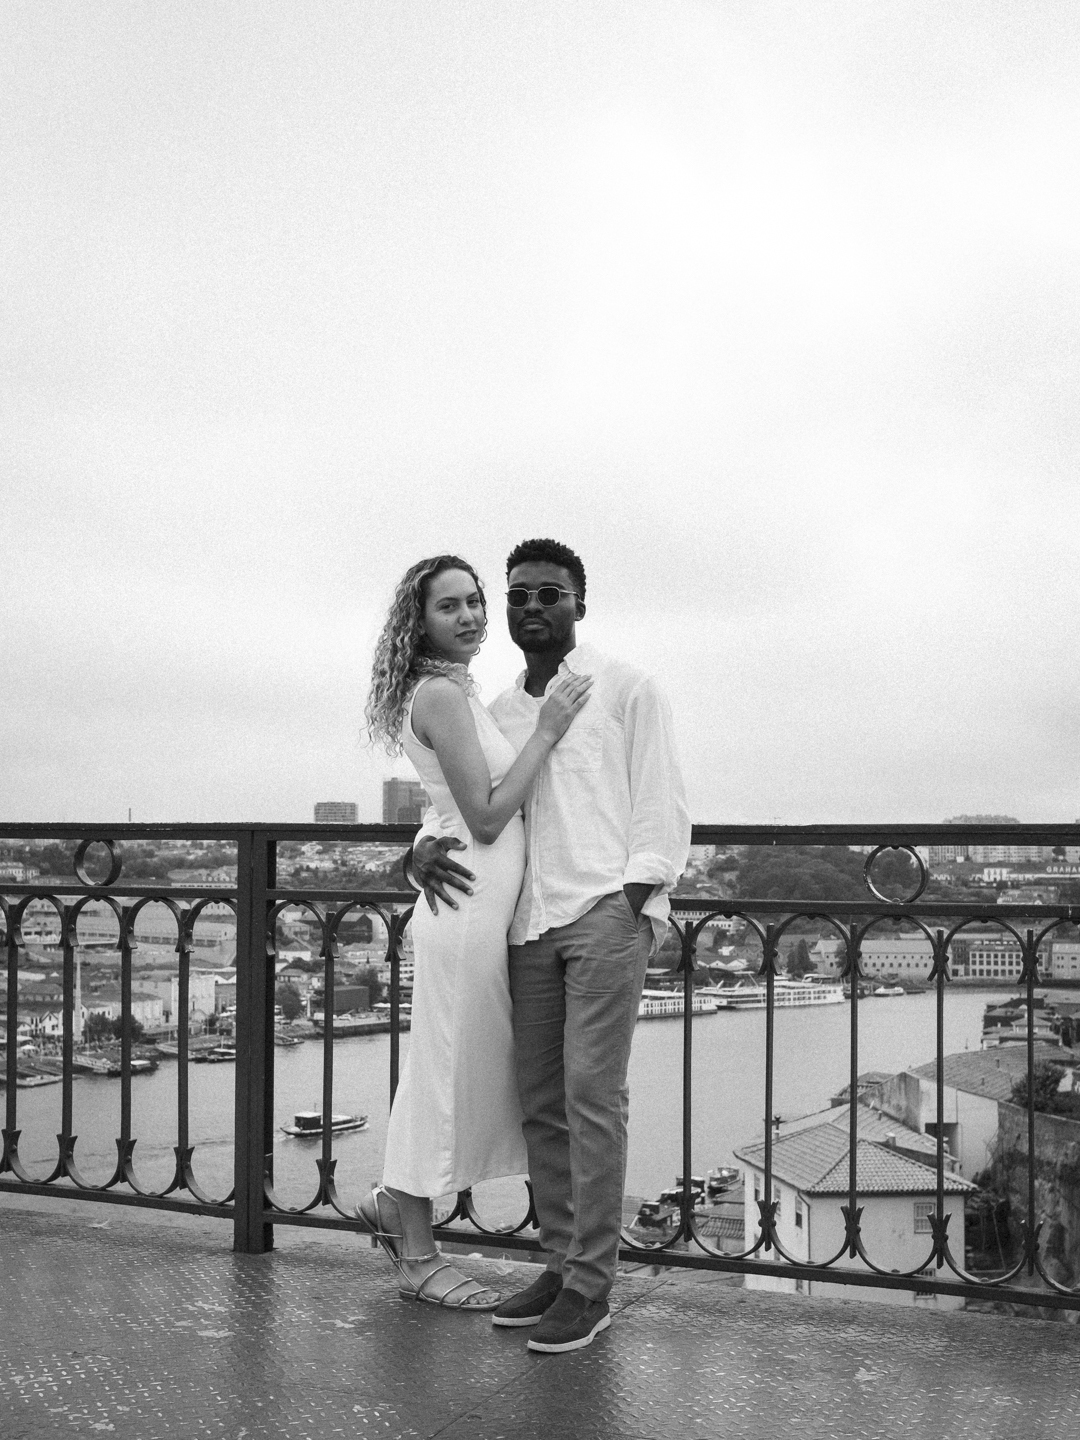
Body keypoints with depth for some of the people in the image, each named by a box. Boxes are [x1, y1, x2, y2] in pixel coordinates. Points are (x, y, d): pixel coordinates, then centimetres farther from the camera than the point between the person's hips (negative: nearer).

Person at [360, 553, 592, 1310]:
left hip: (486, 908, 10)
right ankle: (420, 1256, 16)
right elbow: (486, 819, -18)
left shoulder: (459, 693, 15)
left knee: (478, 1071, 18)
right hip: (467, 907, -10)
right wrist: (547, 732, -15)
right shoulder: (440, 694, -14)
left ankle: (393, 1204, 32)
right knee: (447, 1070, 2)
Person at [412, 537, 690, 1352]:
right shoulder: (498, 712, 19)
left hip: (606, 910, -5)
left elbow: (661, 803, 1)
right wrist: (427, 844, 0)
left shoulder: (625, 690, 5)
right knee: (540, 1099, 6)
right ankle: (561, 1263, 15)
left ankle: (591, 1285, -5)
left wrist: (635, 897, -10)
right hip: (529, 920, 6)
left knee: (591, 1092, -10)